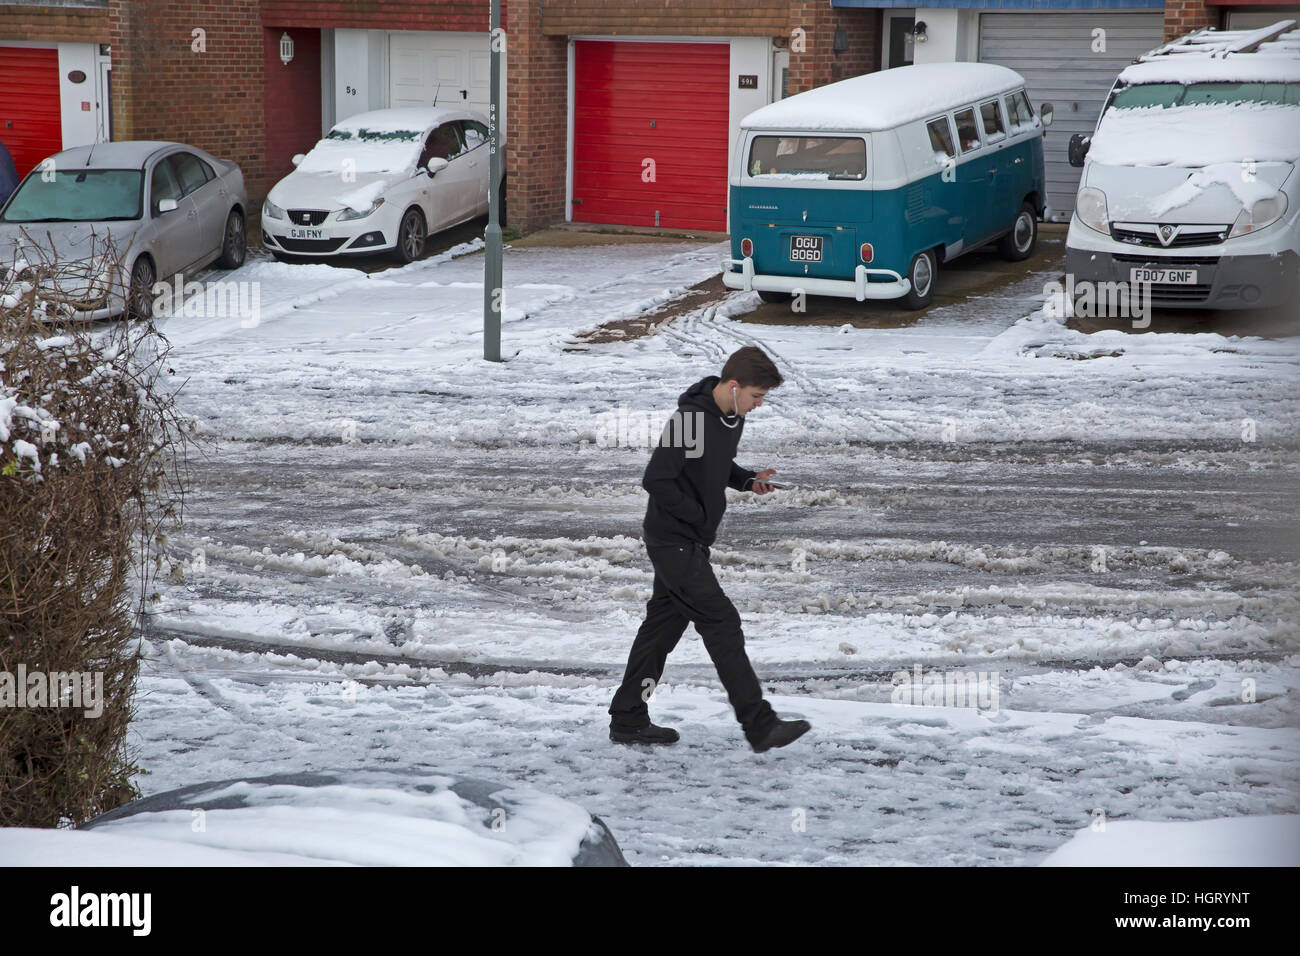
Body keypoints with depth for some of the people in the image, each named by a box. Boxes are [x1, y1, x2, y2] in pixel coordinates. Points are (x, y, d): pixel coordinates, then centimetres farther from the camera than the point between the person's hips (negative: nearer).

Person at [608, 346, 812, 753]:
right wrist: (700, 516, -16)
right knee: (723, 624, -9)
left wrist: (747, 480, 2)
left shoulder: (733, 417, 5)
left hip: (690, 540, 10)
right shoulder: (690, 420, -25)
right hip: (674, 540, -10)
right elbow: (656, 480, -24)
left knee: (665, 623, 14)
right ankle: (760, 726, -7)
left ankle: (627, 720, 23)